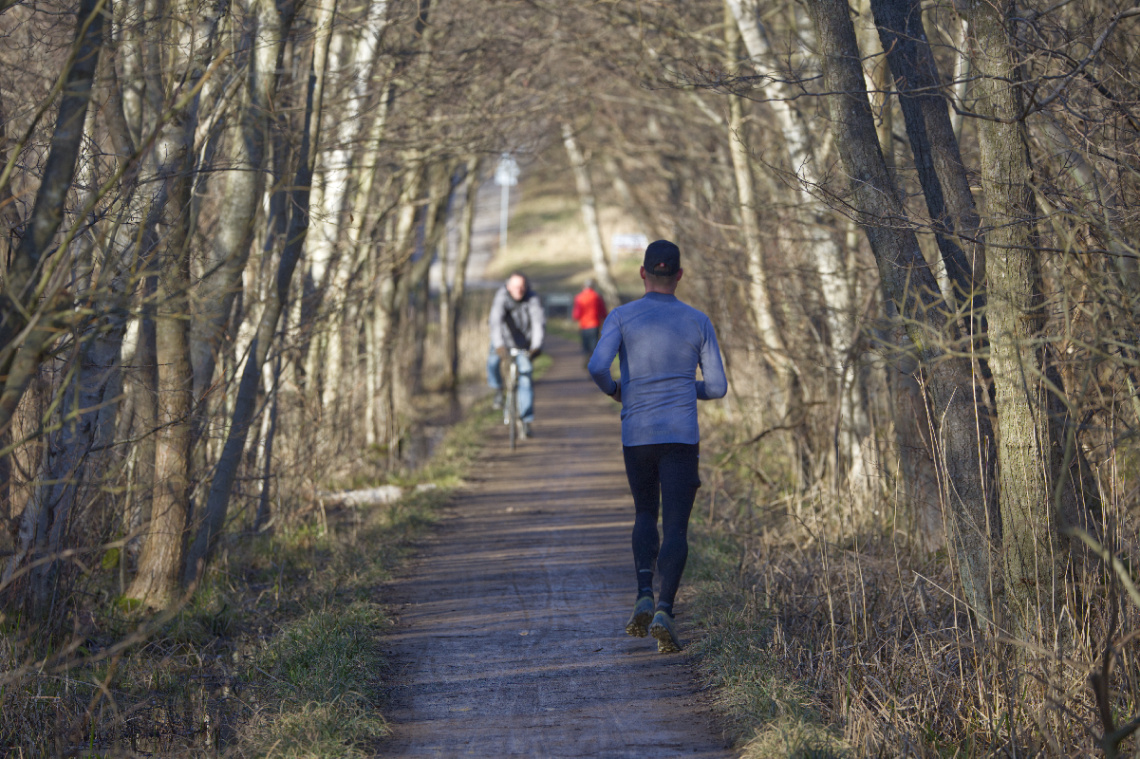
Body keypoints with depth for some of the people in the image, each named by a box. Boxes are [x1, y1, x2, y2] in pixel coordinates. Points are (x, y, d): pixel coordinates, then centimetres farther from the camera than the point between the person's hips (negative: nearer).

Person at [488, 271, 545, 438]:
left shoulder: (533, 299, -22)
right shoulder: (502, 298, -25)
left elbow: (539, 322, -30)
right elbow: (496, 322, -36)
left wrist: (536, 346, -45)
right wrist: (499, 346, -50)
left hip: (523, 343, -1)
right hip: (504, 338, 1)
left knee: (526, 377, -10)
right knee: (493, 362, -22)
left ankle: (526, 420, -5)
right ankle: (498, 390, 11)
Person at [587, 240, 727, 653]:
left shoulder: (621, 316, 1)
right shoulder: (698, 322, 6)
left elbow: (597, 366, -13)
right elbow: (717, 387, 6)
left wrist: (613, 389, 9)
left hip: (636, 435, 1)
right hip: (682, 435, -1)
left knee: (646, 514, 23)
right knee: (675, 528, -2)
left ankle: (644, 595, 2)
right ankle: (664, 610, -23)